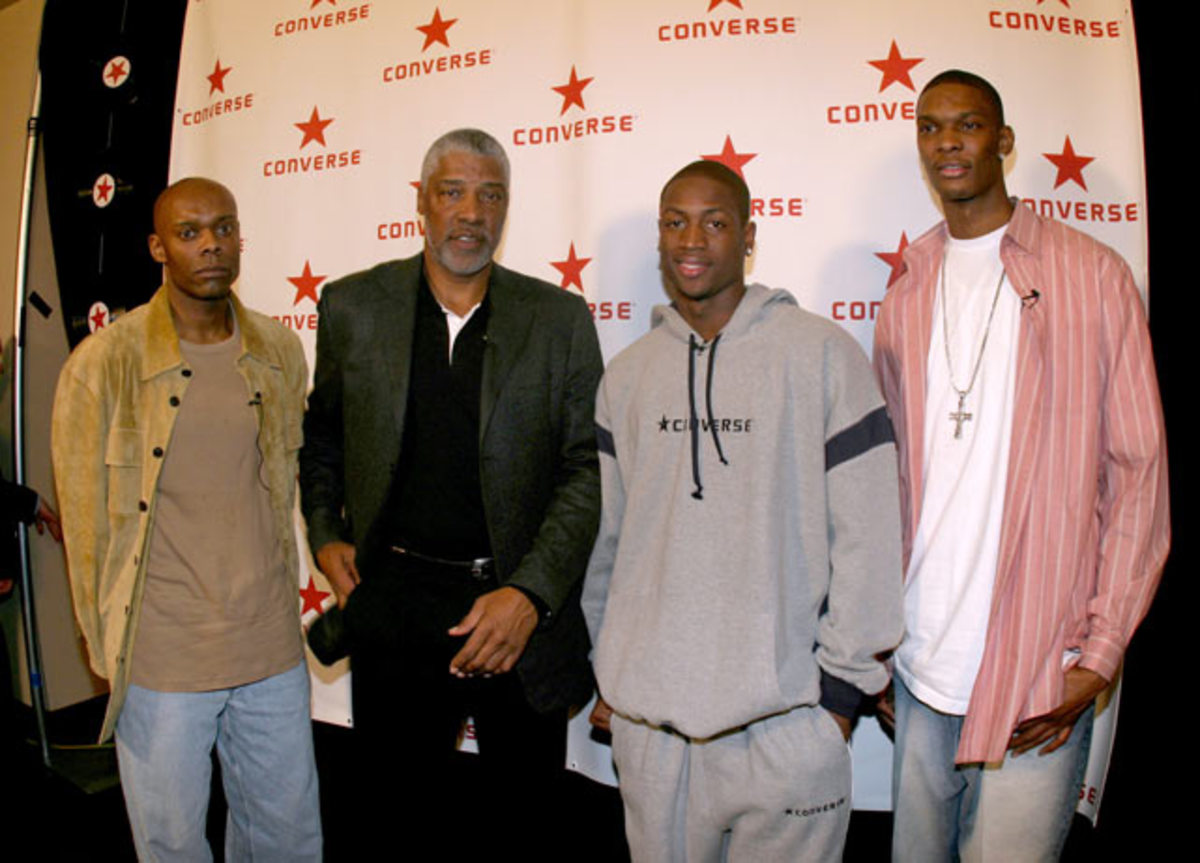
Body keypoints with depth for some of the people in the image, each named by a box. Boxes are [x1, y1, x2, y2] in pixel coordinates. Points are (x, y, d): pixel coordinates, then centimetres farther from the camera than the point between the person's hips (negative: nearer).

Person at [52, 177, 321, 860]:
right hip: (160, 660, -3)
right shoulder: (104, 362, -9)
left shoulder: (280, 352, 2)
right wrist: (110, 652, 3)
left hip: (273, 649, 3)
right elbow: (86, 520, -2)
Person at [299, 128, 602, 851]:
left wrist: (530, 594, -15)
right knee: (408, 802, 16)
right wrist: (325, 534, 5)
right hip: (392, 602, 1)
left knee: (522, 809, 15)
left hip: (521, 609, 0)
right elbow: (322, 432, 16)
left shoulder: (560, 318, -2)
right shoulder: (352, 307, 2)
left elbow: (587, 469, -5)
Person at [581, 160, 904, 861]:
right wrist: (604, 671, 12)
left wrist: (841, 684, -5)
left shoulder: (823, 354, -5)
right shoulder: (627, 375, 7)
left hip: (785, 723, -3)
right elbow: (606, 533, 11)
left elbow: (867, 535, -5)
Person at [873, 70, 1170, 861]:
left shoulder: (1091, 275, -2)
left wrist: (1100, 652, -10)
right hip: (920, 661, 4)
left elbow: (1139, 470, -4)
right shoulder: (907, 293, 9)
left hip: (1037, 671, -3)